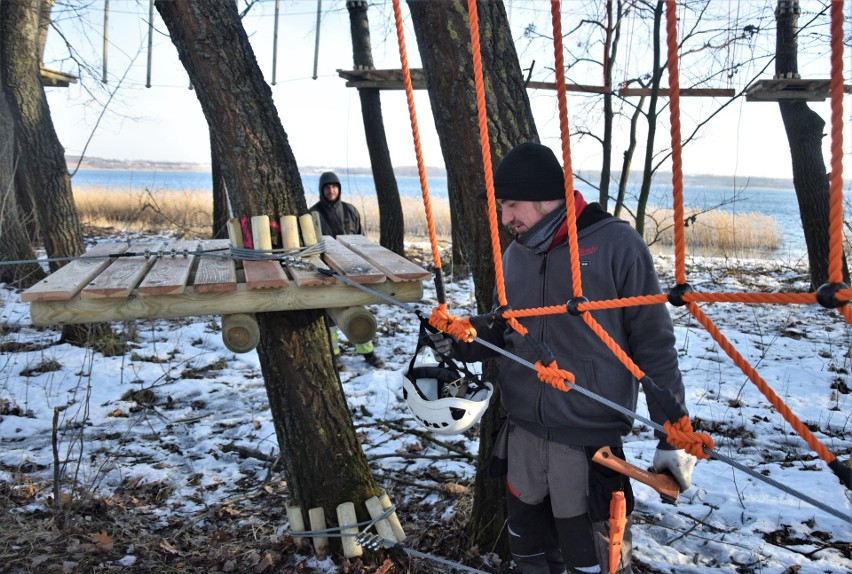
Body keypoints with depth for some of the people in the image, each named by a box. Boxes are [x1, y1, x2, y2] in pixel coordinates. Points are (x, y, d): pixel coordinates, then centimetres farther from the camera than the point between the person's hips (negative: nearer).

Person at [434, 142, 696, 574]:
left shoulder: (616, 243, -10)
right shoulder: (515, 254, 7)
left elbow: (654, 344, -8)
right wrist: (464, 337, -2)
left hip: (590, 440, -5)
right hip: (522, 433, 6)